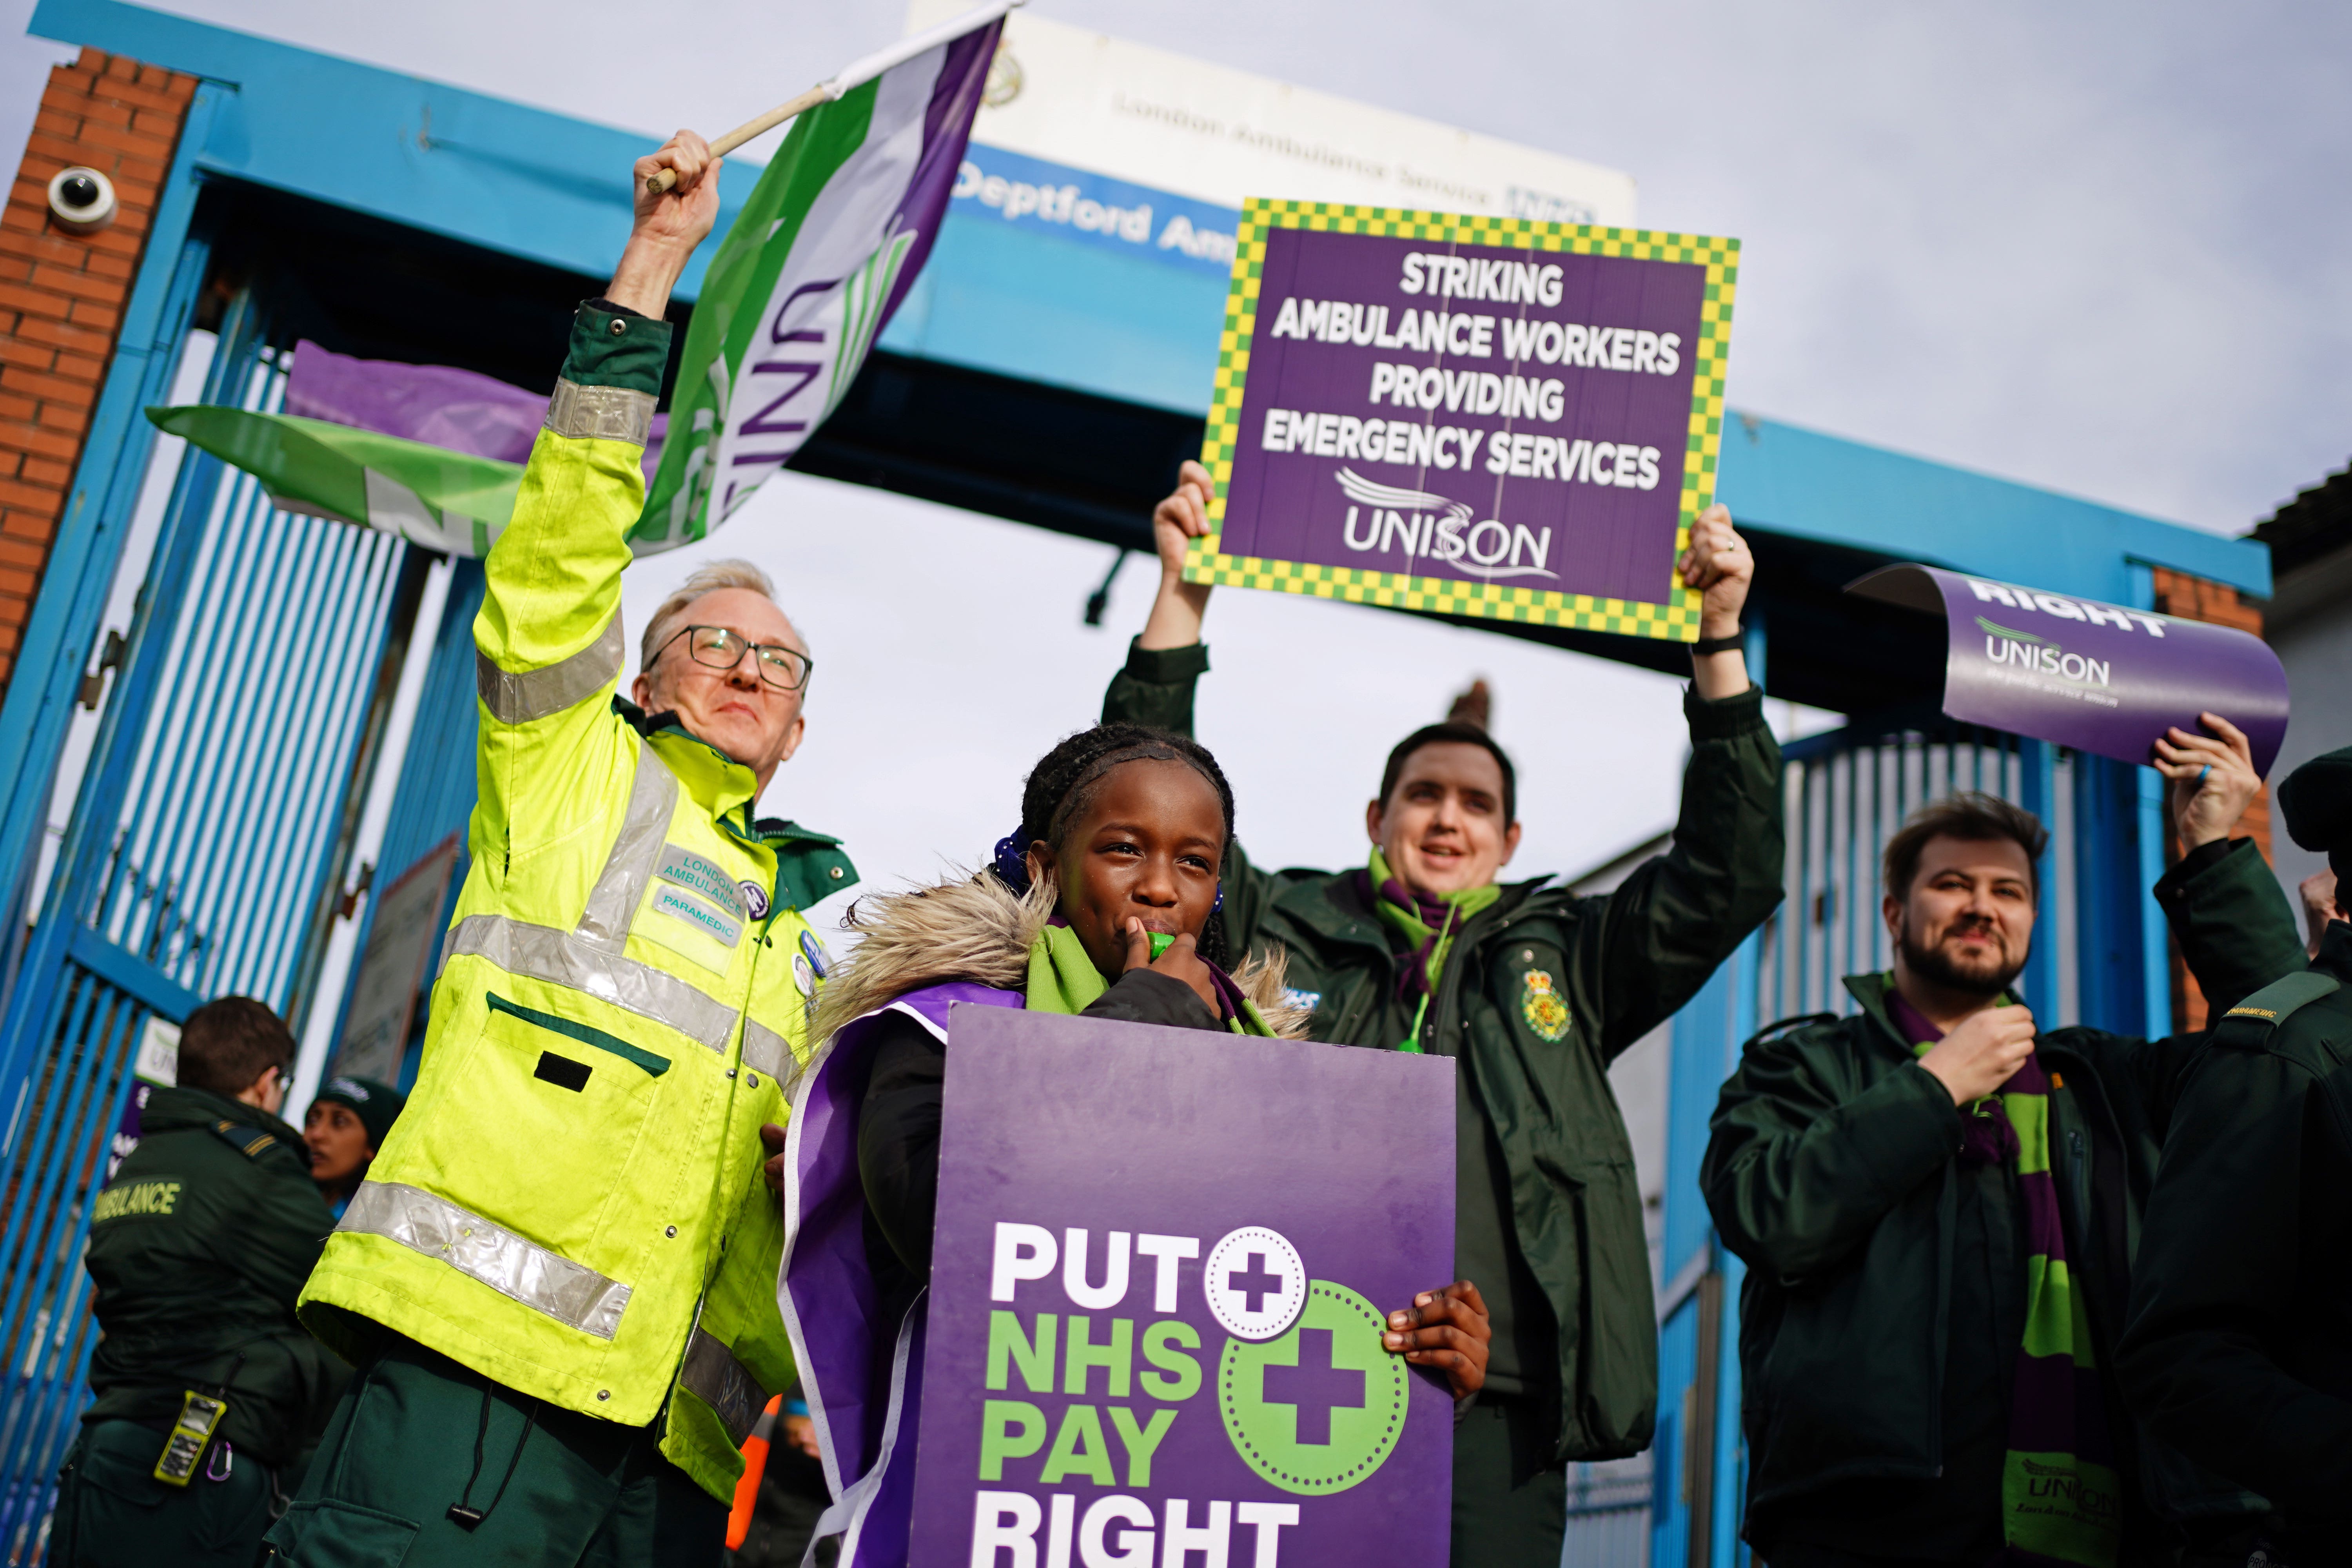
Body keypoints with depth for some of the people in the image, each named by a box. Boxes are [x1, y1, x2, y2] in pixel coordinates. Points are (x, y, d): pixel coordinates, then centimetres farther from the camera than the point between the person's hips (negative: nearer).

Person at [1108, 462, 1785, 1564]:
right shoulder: (1284, 929, 16)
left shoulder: (1565, 962, 20)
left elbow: (1728, 877, 14)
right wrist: (1182, 593, 5)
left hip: (1497, 1420, 1)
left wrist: (1720, 638, 8)